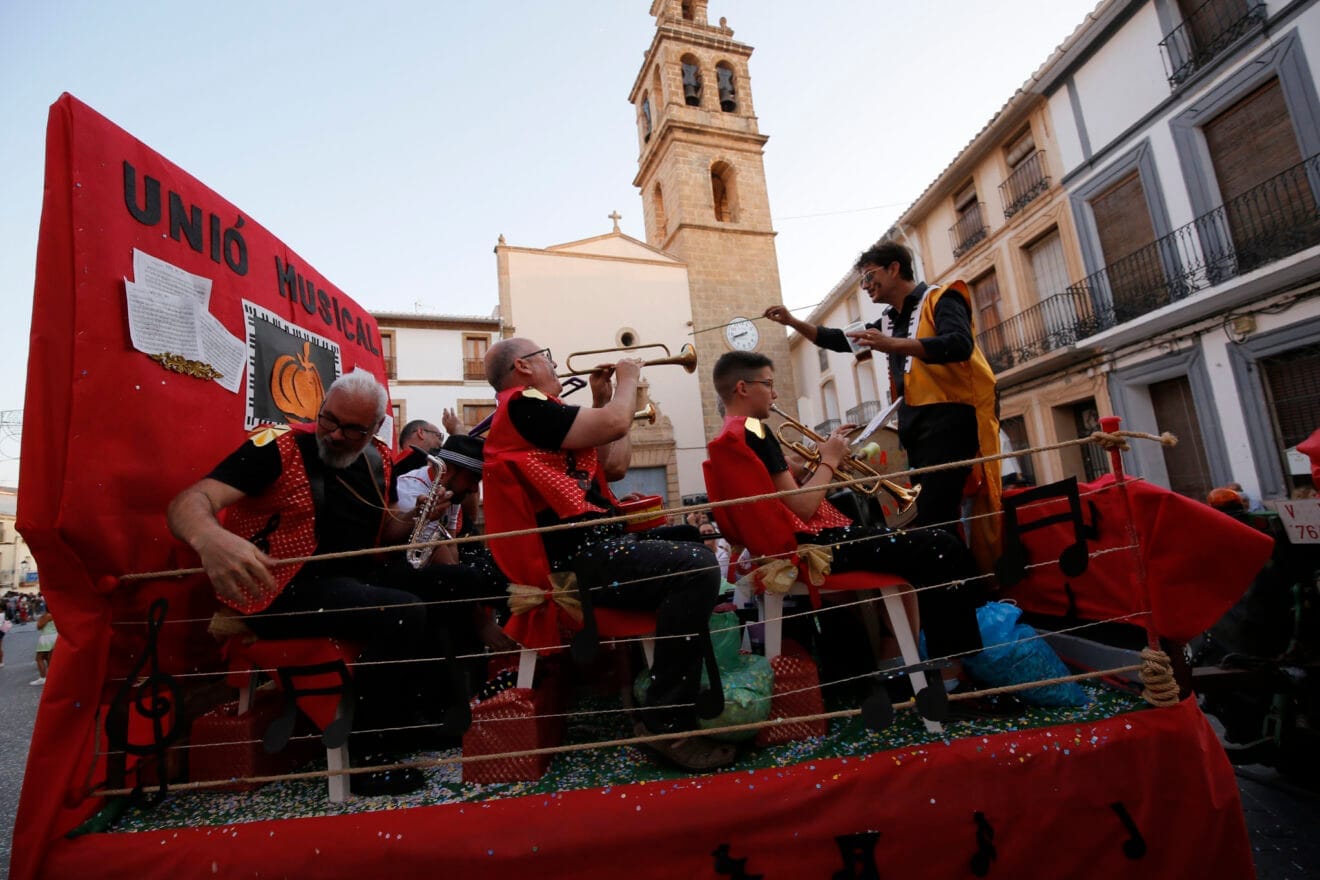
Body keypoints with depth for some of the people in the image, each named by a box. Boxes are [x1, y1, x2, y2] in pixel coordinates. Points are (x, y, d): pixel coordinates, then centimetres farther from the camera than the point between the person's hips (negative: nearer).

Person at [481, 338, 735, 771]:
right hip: (580, 560, -11)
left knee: (694, 552, 23)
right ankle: (667, 722, -19)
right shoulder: (522, 407, -9)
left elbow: (614, 467, 20)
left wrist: (602, 400, 17)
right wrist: (627, 378, 0)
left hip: (589, 547, 11)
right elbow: (614, 424, -19)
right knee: (697, 567, -27)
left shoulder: (530, 415, 23)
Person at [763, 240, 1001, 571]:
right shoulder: (891, 322, 21)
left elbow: (959, 345, -19)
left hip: (951, 417, -8)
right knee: (934, 517, 5)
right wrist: (792, 322, 17)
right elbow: (840, 341, 28)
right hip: (918, 425, 8)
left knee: (932, 515, -18)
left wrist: (892, 344, -29)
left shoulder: (941, 300, 0)